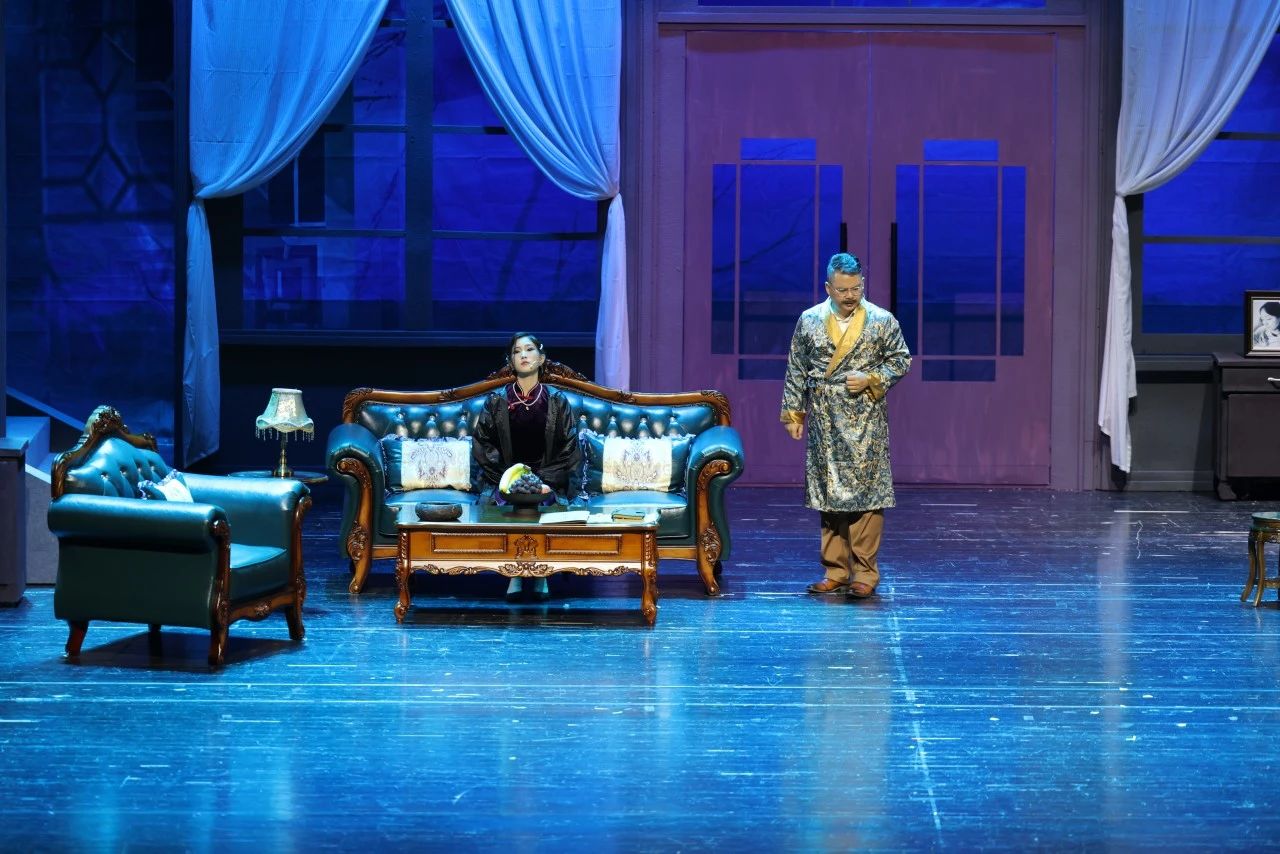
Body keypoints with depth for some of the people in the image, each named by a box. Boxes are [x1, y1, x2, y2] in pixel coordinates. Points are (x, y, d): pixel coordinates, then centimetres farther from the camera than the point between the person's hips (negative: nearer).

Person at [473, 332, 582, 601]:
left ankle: (541, 574, -19)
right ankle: (515, 574, -22)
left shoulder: (556, 401, 5)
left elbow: (569, 449, 2)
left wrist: (546, 482, -12)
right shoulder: (497, 400, 6)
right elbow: (482, 445, 2)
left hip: (548, 480, 0)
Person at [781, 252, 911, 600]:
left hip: (865, 424, -2)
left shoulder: (882, 321, -1)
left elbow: (902, 360, 5)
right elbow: (796, 371, 9)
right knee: (829, 494, 6)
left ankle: (865, 574, 0)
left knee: (866, 495, -6)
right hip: (824, 424, 2)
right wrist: (793, 412, 7)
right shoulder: (809, 321, 4)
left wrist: (871, 379, -11)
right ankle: (836, 572, 13)